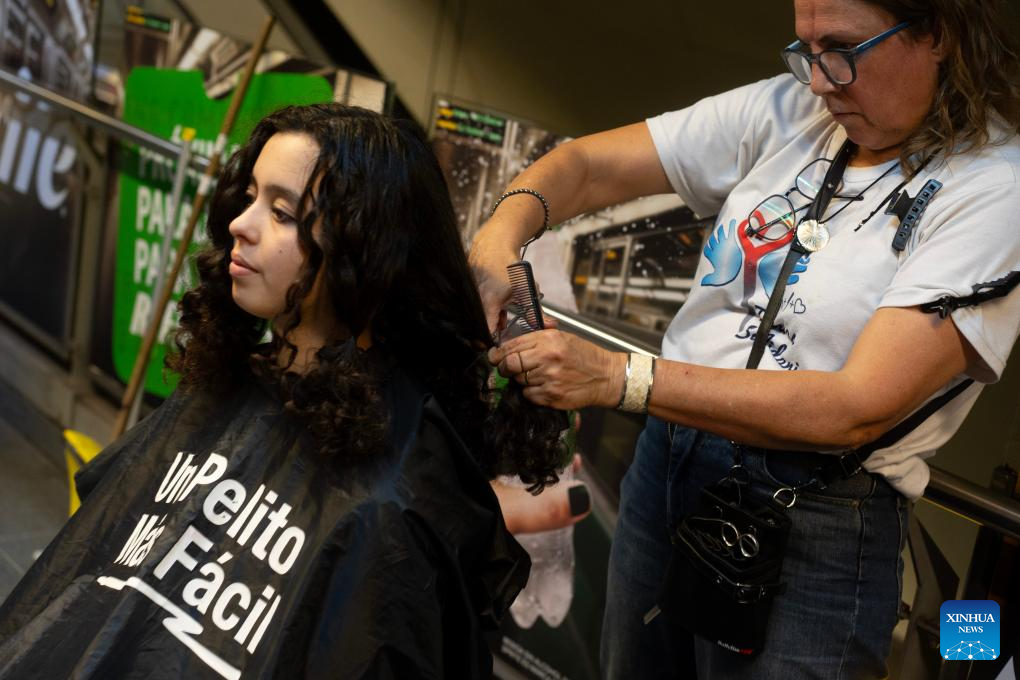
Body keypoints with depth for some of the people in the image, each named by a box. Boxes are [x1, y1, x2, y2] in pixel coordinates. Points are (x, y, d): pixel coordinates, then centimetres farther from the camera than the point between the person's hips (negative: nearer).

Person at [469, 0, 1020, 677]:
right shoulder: (787, 111, 1)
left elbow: (856, 410, -24)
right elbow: (589, 164, 2)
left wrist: (618, 377, -28)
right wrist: (501, 235, -20)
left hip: (817, 524, -5)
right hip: (667, 461, 6)